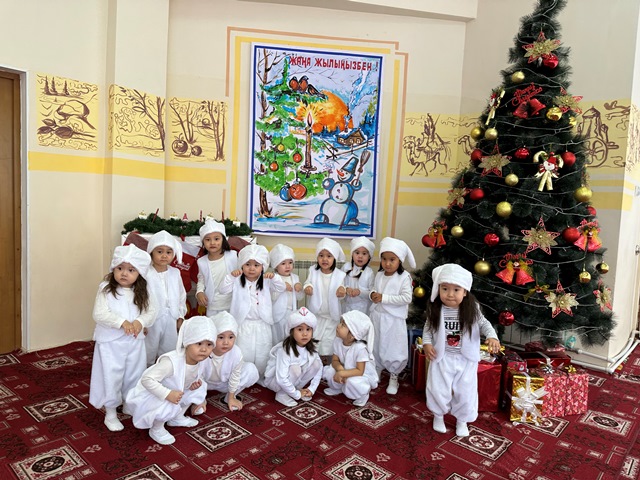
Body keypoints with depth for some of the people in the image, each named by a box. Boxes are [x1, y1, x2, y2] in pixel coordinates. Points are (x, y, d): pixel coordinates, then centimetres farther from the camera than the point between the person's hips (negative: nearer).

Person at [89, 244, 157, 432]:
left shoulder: (142, 292, -1)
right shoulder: (106, 289, -11)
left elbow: (151, 312, -1)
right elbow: (99, 314, -17)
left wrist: (141, 321, -21)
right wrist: (121, 322, -27)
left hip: (134, 342, 4)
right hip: (110, 342, -3)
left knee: (134, 376, 17)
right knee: (111, 377, 5)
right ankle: (111, 414, 24)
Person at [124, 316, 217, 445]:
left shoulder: (202, 360, -17)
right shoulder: (171, 362, -41)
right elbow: (147, 379, -41)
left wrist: (198, 381, -16)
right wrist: (167, 394, -42)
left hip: (178, 390, 7)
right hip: (152, 394, -7)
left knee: (199, 389, 0)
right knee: (168, 406, -31)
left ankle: (177, 418, 21)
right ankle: (156, 429, 2)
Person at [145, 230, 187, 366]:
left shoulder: (175, 273, 1)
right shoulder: (146, 273, -14)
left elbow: (181, 295, 10)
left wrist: (180, 317, 8)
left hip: (171, 320, 4)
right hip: (152, 320, -4)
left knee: (169, 354, 17)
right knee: (148, 354, 12)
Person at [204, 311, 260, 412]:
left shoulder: (236, 353, -31)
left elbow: (235, 376, -14)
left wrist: (231, 398, -4)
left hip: (224, 383, 2)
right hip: (205, 383, -1)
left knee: (251, 370, -21)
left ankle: (229, 397, 0)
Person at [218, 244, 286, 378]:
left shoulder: (266, 282, -1)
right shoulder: (237, 282, -4)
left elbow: (281, 288, -9)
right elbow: (223, 289, -15)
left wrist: (274, 277, -27)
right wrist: (231, 276, -30)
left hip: (262, 325, 1)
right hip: (243, 325, -1)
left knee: (263, 355, 13)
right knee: (244, 354, 7)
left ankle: (261, 378, 31)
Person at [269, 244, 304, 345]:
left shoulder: (295, 278, 3)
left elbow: (300, 297, 6)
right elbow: (272, 297, -18)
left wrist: (299, 289, -14)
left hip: (292, 314, 4)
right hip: (278, 314, -4)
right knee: (277, 339, 9)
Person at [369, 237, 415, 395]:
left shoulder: (404, 277, -14)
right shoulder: (379, 275, 4)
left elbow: (407, 298, -20)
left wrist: (384, 298, -22)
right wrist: (373, 294, -9)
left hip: (394, 319, -5)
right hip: (377, 316, 6)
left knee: (393, 349, 5)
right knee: (375, 347, 17)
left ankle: (393, 377, 25)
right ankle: (376, 372, 36)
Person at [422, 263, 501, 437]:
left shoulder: (472, 308, -15)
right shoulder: (435, 309, -14)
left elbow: (484, 324, -2)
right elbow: (428, 328, 0)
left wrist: (492, 337, -19)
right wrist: (427, 343, -14)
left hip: (466, 358, 0)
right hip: (442, 357, 0)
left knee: (465, 391, 12)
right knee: (438, 389, 8)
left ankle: (462, 420, 38)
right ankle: (438, 415, 37)